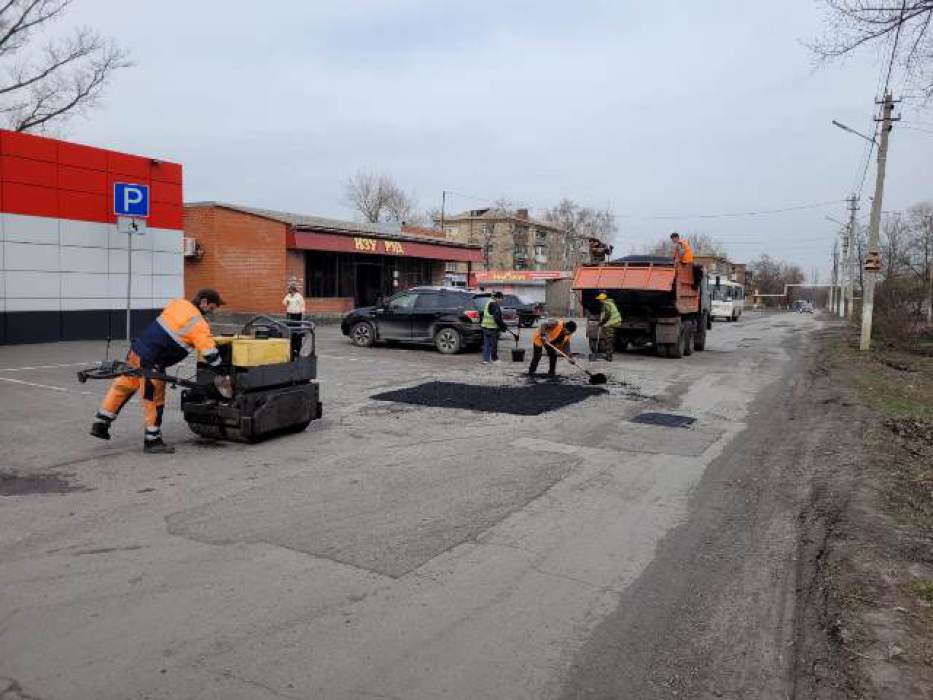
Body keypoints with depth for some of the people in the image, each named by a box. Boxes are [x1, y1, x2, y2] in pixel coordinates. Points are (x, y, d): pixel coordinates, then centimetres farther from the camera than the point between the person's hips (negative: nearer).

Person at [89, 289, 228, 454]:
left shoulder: (177, 303, 9)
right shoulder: (199, 324, -13)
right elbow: (210, 353, -15)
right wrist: (223, 375, -7)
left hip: (136, 349, 9)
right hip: (149, 363, -9)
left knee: (123, 385, 22)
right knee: (154, 401, 2)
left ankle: (100, 423, 31)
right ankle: (152, 441, 12)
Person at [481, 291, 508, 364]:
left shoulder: (488, 303, 16)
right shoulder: (495, 305, -16)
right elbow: (497, 318, -21)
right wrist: (503, 327, -11)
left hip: (485, 326, 9)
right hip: (493, 328, -9)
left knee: (486, 344, 9)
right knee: (493, 344, 4)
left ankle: (485, 359, 8)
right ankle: (494, 358, 14)